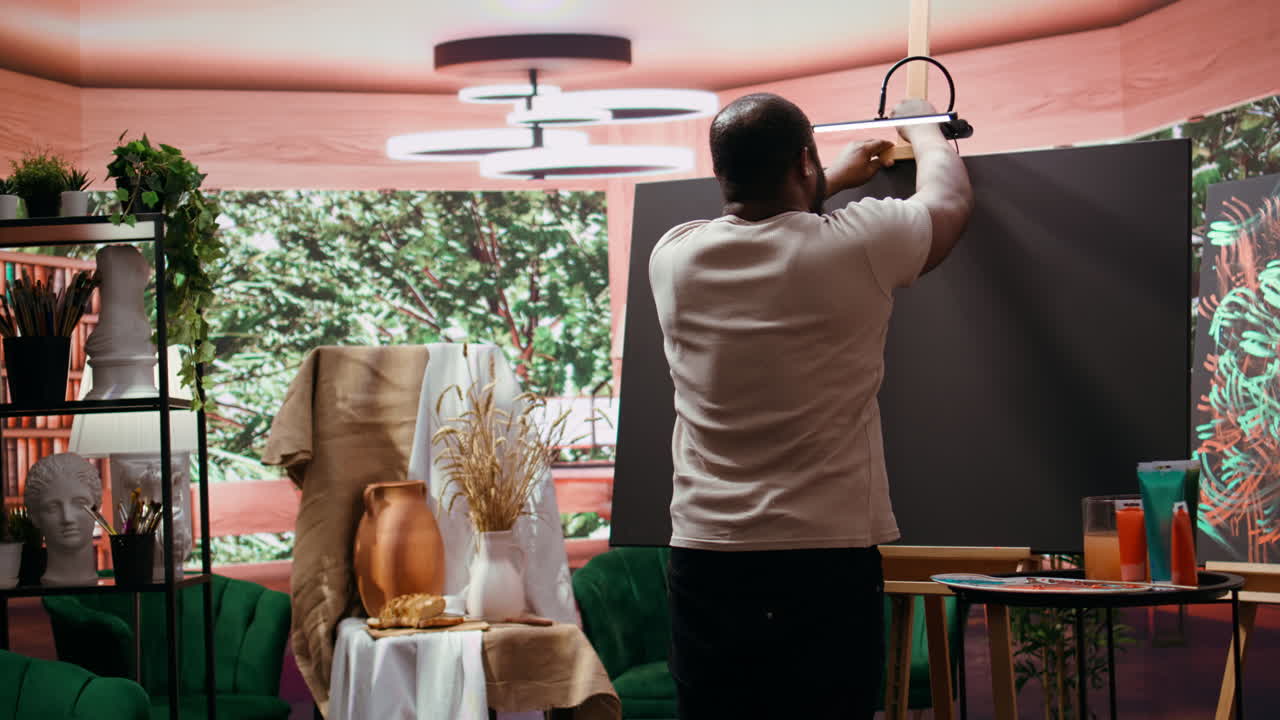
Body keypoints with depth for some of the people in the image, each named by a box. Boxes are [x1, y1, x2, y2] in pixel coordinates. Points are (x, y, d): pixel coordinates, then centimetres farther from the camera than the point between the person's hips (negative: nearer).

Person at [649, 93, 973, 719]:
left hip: (703, 570, 3)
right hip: (826, 569, -3)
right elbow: (950, 198, 13)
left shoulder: (673, 259, 1)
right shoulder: (854, 247, -9)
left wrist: (833, 180, 41)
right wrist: (921, 125, 33)